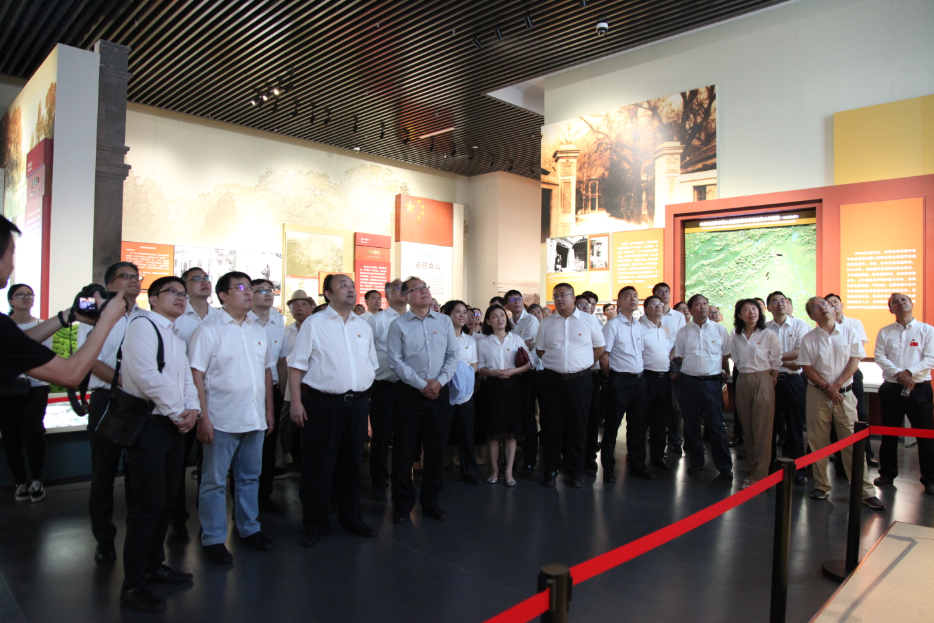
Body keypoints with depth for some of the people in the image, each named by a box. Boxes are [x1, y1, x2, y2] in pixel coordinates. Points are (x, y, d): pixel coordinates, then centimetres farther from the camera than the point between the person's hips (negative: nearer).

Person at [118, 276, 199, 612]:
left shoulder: (177, 340, 19)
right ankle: (133, 584, 8)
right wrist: (177, 412, -13)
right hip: (148, 424, -8)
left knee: (167, 500, 15)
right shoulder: (142, 326, -9)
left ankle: (153, 565, 30)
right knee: (148, 505, -5)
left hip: (175, 426, 9)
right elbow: (146, 375, -20)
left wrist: (192, 409, -4)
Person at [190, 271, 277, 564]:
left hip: (255, 419, 6)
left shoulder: (258, 330, 10)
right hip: (221, 420, -5)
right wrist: (203, 417, -15)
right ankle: (213, 539, 19)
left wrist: (269, 410, 13)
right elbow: (195, 375, -11)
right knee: (215, 482, 6)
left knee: (250, 477, 16)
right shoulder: (209, 330, -7)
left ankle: (249, 528, 31)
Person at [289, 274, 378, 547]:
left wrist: (365, 398, 10)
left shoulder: (363, 327, 12)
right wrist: (296, 402, -12)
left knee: (352, 463, 14)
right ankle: (314, 523, 19)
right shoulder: (314, 324, -2)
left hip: (357, 403, 4)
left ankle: (351, 517, 29)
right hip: (323, 402, -4)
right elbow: (297, 366, -5)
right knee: (318, 465, 3)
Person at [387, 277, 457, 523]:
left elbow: (452, 355, 5)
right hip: (409, 393, -2)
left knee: (436, 450, 10)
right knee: (404, 450, 5)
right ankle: (402, 505, 20)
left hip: (439, 392, 3)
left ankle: (430, 502, 26)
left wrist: (439, 381, -9)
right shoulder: (398, 325, -2)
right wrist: (421, 384, -12)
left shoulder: (444, 321, 6)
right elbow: (395, 362, -7)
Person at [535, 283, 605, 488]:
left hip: (580, 379, -1)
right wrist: (556, 363, 4)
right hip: (553, 379, 1)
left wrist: (583, 365, 2)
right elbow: (540, 350, 11)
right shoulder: (547, 323, 5)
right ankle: (551, 470, 18)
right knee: (551, 426, 5)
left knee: (578, 427, 6)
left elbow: (599, 348, 6)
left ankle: (576, 471, 20)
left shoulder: (589, 320, 1)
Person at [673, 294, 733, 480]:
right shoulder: (683, 332, 4)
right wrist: (690, 370, 3)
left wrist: (726, 373, 6)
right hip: (689, 382, 2)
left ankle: (724, 466, 10)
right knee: (691, 425, 8)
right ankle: (696, 462, 22)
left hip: (712, 382, -1)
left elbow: (726, 355, 9)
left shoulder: (719, 329, 2)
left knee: (716, 426, -1)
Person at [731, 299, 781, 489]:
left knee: (762, 430, -3)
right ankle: (754, 468, 20)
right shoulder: (735, 336, 6)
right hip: (742, 382, 4)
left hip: (763, 380, -4)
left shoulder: (768, 335, -5)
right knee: (748, 428, 9)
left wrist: (773, 378, 2)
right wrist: (744, 372, 6)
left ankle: (760, 475, 3)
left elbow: (776, 360, 0)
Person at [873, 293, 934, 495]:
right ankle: (887, 473, 22)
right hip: (891, 388, 2)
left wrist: (909, 372, -19)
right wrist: (898, 373, -16)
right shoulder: (885, 332, 8)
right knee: (889, 434, 10)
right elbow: (879, 356, -2)